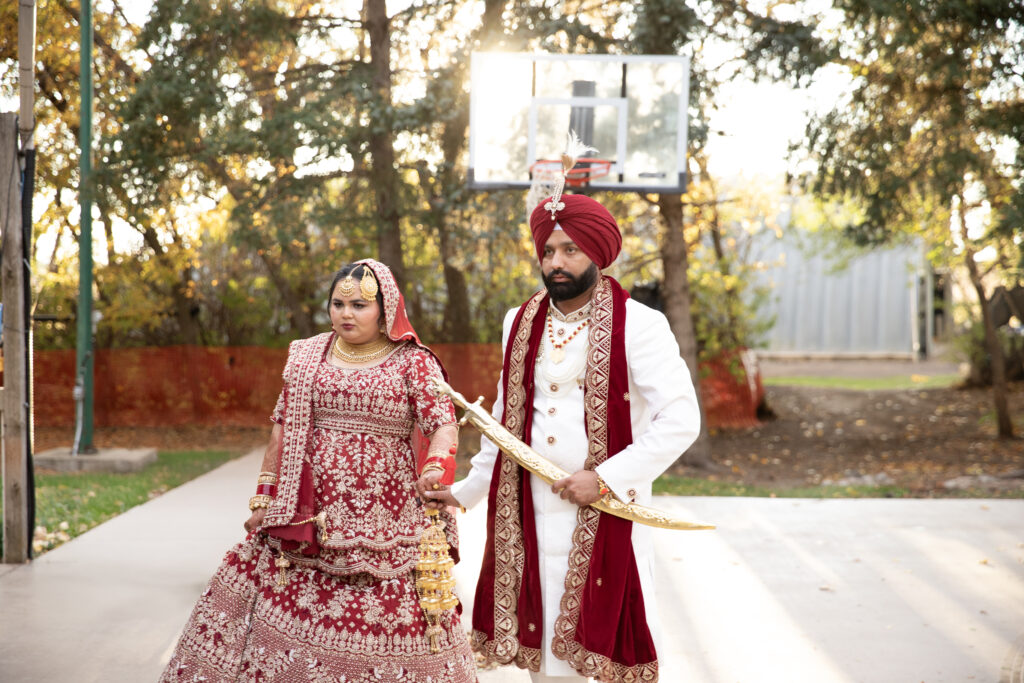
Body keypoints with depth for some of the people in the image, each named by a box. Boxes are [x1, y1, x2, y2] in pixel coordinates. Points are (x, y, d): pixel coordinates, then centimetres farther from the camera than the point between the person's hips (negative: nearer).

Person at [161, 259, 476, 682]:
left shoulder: (413, 362, 1)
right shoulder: (308, 356, 12)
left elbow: (443, 424, -10)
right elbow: (283, 426, 14)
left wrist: (438, 464, -30)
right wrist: (264, 495, 10)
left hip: (383, 517, -3)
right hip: (306, 512, 3)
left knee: (383, 616, -5)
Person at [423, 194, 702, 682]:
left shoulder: (638, 326, -7)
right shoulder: (521, 324, 11)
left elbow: (680, 419, -14)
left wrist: (607, 479, -17)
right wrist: (465, 492, 20)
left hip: (605, 510, -4)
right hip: (530, 510, 5)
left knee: (609, 633, -2)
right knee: (540, 637, 7)